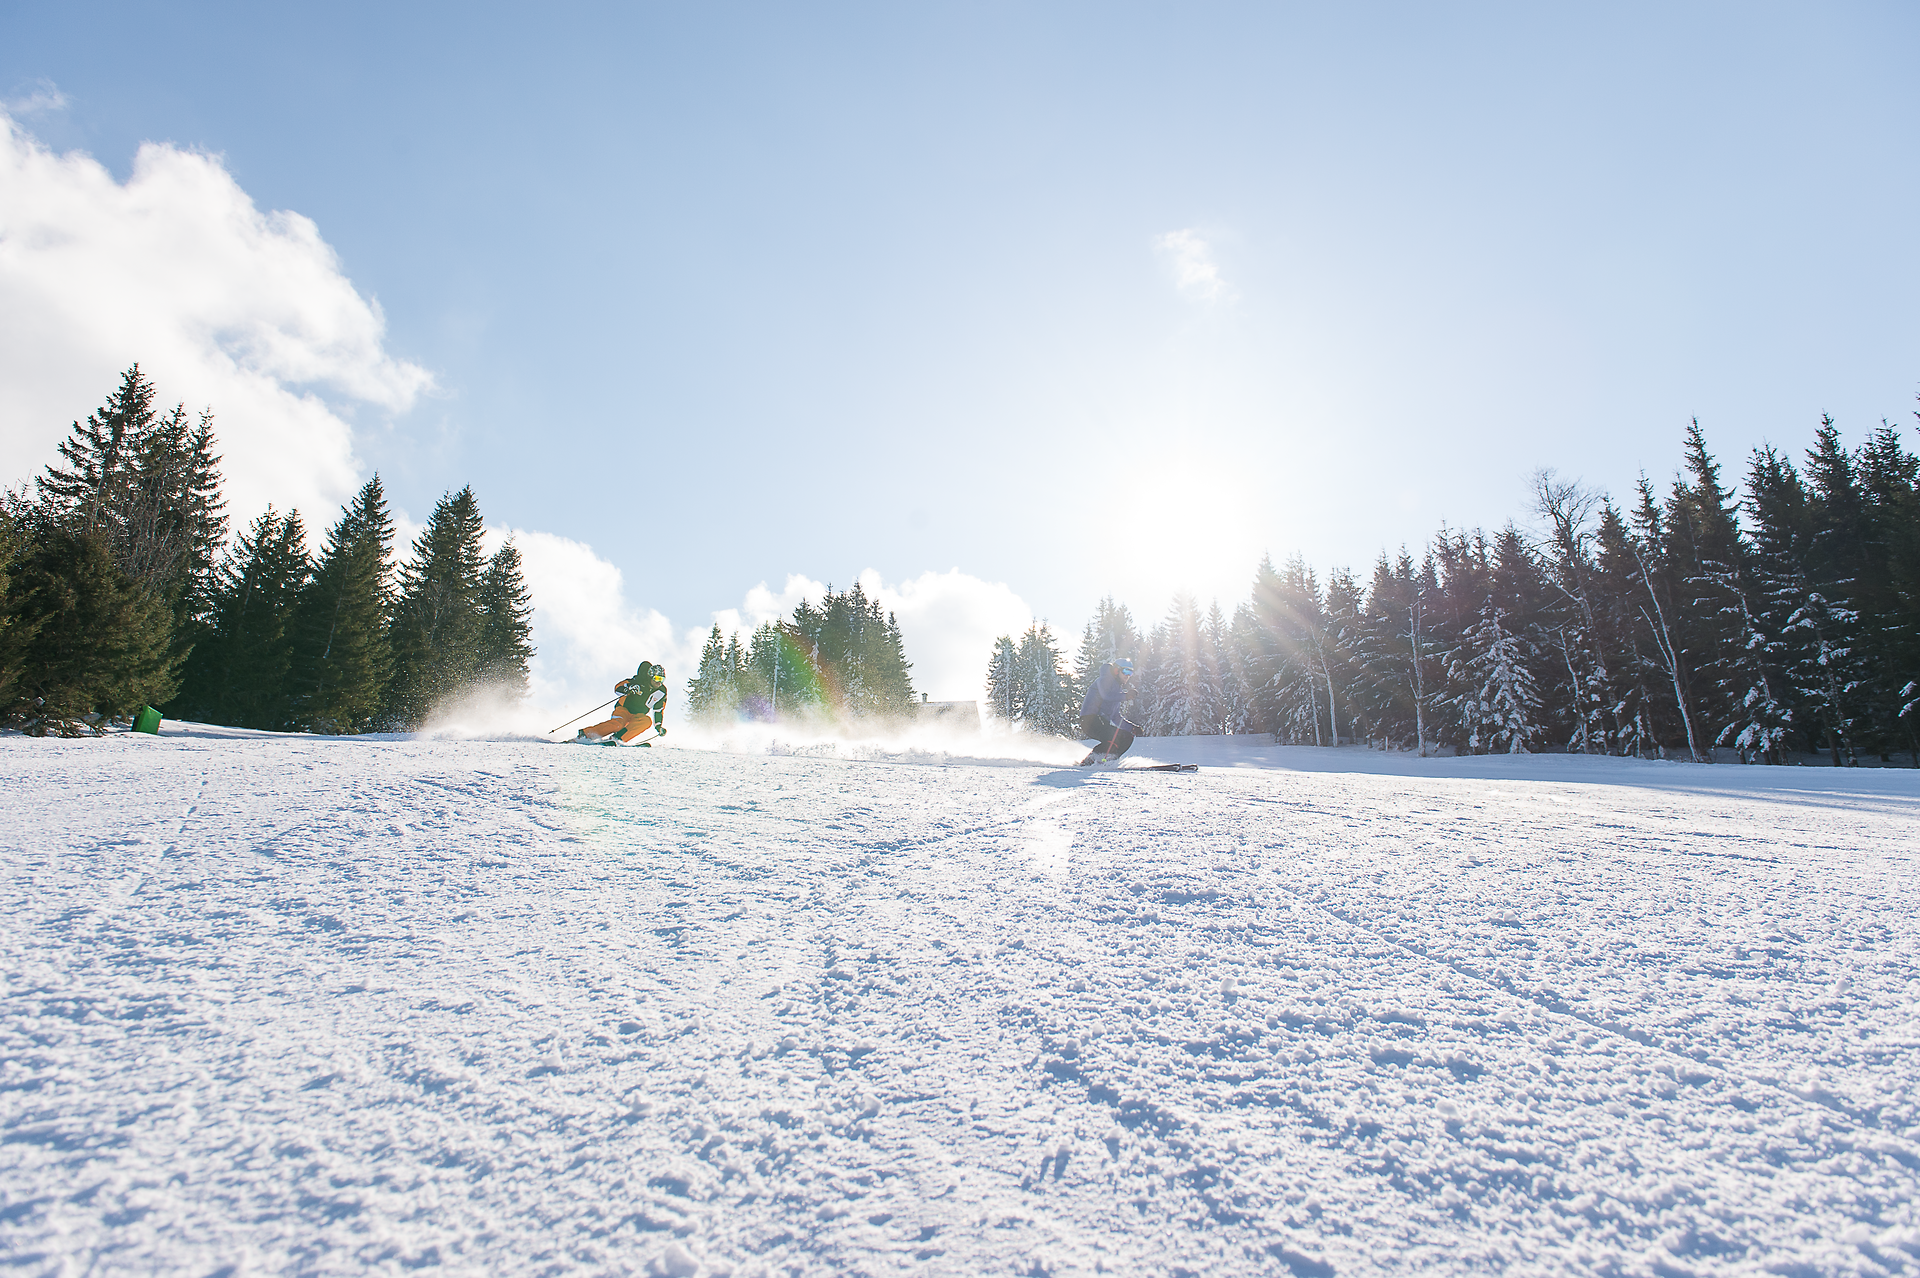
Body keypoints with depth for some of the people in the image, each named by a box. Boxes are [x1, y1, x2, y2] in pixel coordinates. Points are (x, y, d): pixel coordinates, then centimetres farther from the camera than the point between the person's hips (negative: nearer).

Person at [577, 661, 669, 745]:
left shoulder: (661, 693, -3)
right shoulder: (639, 681, -14)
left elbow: (658, 710, 11)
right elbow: (617, 687, -13)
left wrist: (658, 726, 5)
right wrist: (628, 689, -33)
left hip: (638, 715, 4)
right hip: (624, 708, -4)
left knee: (647, 721, -31)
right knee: (618, 724, -34)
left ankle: (618, 738, -36)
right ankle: (585, 734, -28)